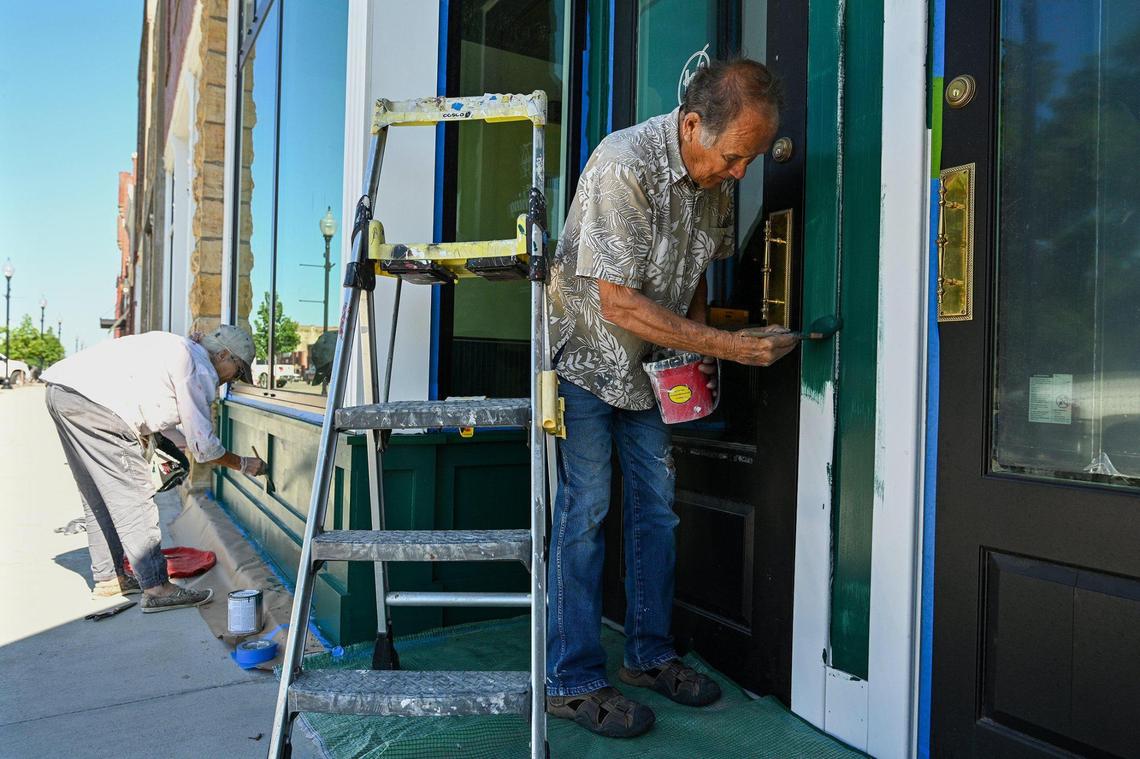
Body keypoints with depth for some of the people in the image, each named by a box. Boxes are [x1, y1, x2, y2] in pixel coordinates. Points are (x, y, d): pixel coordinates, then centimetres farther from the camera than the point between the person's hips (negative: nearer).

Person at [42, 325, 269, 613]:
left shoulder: (176, 347, 23)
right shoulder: (199, 369, -5)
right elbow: (203, 446, -4)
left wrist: (178, 449, 35)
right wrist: (243, 464, 10)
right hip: (90, 398, -11)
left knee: (99, 499, 18)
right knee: (132, 498, -7)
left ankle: (107, 577, 28)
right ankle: (157, 588, -5)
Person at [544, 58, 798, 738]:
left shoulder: (717, 176, -2)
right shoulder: (625, 165, -27)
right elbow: (618, 304, -28)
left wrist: (696, 349, 0)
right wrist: (729, 346, -26)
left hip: (649, 361, 7)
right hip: (585, 351, -7)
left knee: (656, 503, 8)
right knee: (585, 508, -8)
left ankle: (650, 655, 22)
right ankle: (571, 680, 4)